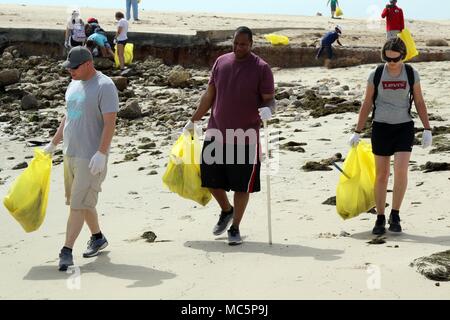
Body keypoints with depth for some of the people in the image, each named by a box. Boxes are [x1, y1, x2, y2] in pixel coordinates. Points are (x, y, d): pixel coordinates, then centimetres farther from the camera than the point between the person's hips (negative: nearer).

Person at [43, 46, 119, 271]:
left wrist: (101, 154, -24)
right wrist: (53, 144, 22)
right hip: (70, 153, 8)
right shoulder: (74, 85, 12)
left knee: (79, 204, -8)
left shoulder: (104, 86, -13)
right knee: (84, 201, 16)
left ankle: (67, 251, -7)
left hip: (91, 157, -8)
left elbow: (110, 123, -18)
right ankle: (97, 238, 33)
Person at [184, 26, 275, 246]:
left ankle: (235, 228, 19)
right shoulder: (221, 62, 5)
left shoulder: (261, 68, -6)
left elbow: (269, 99, -7)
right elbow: (209, 95, 13)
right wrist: (193, 121, 15)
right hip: (216, 134, 4)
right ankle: (226, 210, 36)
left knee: (242, 185, 3)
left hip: (245, 138, -4)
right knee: (210, 179, 8)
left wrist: (268, 109, -30)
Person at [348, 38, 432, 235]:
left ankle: (395, 215, -1)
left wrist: (427, 130, -1)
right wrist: (357, 132, 2)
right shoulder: (376, 75, -3)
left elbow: (419, 103, 5)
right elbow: (367, 104, 3)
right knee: (381, 174, 3)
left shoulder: (411, 74, -2)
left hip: (404, 127, 0)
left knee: (401, 170, -16)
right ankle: (380, 219, 15)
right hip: (381, 127, 0)